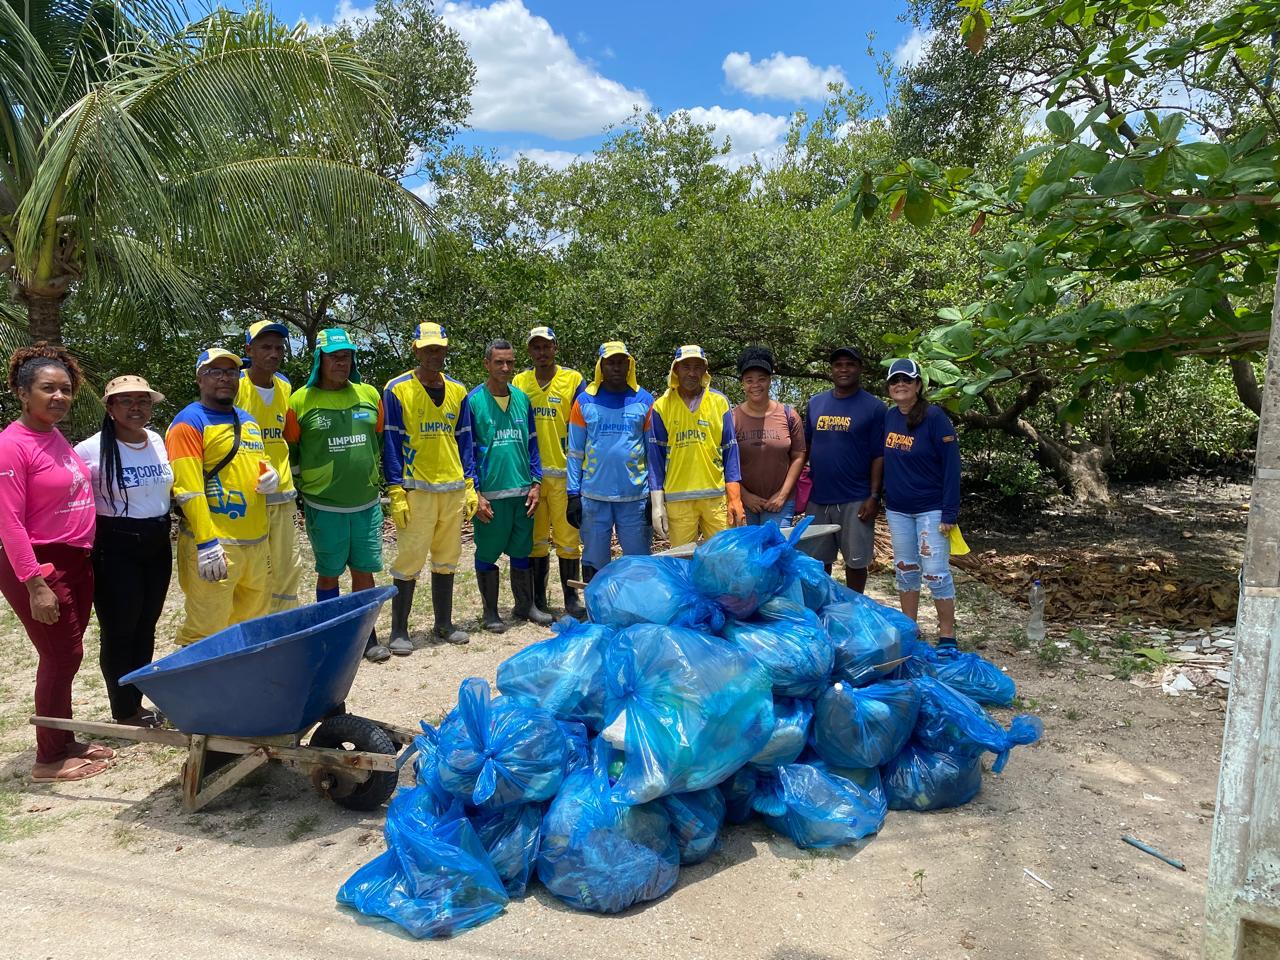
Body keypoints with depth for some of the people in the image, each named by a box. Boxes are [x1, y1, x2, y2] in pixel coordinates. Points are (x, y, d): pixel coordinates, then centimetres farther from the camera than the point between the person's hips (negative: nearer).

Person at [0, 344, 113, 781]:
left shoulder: (56, 436, 8)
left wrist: (84, 556, 12)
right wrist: (36, 585, -21)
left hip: (76, 563, 8)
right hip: (39, 567, -8)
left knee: (64, 655, 16)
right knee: (62, 657, 0)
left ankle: (65, 742, 29)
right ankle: (48, 760, 14)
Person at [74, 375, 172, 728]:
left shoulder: (158, 441, 4)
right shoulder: (92, 450, -14)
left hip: (158, 545, 6)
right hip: (116, 550, -6)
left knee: (145, 626, 14)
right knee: (119, 632, 4)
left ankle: (136, 702, 28)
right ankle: (124, 712, 18)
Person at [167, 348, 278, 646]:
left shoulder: (247, 420, 17)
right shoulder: (188, 422, -7)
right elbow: (187, 489, -14)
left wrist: (270, 475, 4)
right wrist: (206, 543, -20)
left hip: (256, 542, 8)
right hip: (215, 545, -8)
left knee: (252, 626, 17)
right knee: (207, 631, -5)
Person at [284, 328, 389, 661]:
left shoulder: (369, 394, 5)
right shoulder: (300, 400, -4)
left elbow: (381, 441, 15)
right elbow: (290, 451, 4)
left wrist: (380, 481, 15)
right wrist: (301, 491, 5)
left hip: (367, 502, 3)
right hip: (323, 506, -3)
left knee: (364, 571, 8)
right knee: (329, 573, 7)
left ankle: (367, 637, 19)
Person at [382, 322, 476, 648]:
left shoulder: (457, 391, 11)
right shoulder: (397, 389, -3)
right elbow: (391, 444, -5)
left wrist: (470, 485, 8)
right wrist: (396, 491, -11)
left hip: (454, 488, 5)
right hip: (416, 488, -4)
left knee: (447, 560, 12)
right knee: (409, 560, -2)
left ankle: (443, 623, 24)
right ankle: (399, 630, 10)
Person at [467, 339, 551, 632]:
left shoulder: (522, 398, 8)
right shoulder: (474, 401, -5)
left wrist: (536, 483, 6)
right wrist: (475, 493, -9)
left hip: (522, 491, 4)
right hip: (490, 494, -4)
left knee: (522, 552, 14)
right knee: (488, 554, 7)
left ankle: (524, 605, 27)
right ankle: (490, 611, 20)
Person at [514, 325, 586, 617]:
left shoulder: (573, 380, 2)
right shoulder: (519, 382, 9)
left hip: (563, 472, -2)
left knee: (568, 538, 0)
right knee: (535, 538, 9)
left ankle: (571, 597, 11)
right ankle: (538, 598, 19)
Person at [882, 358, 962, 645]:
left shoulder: (934, 417, -13)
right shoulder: (889, 417, 3)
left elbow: (951, 465, -15)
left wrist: (949, 513, -18)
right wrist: (878, 497, 7)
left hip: (931, 509, -5)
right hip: (897, 509, 6)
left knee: (936, 573, -4)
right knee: (905, 571, 13)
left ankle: (947, 637, 8)